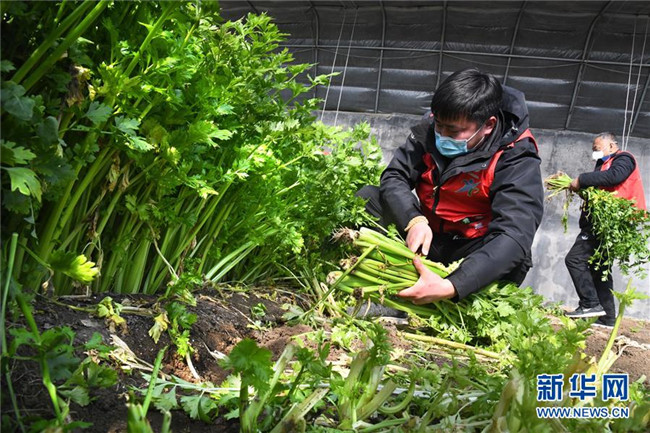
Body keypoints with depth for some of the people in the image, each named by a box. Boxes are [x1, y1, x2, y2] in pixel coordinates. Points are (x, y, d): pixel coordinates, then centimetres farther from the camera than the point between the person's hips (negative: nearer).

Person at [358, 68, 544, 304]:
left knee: (513, 260, -36)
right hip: (425, 232, 4)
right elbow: (394, 178, -8)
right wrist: (414, 221, -31)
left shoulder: (517, 160, -23)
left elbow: (514, 236, -34)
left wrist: (450, 287, -47)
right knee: (367, 196, -13)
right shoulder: (431, 130, -9)